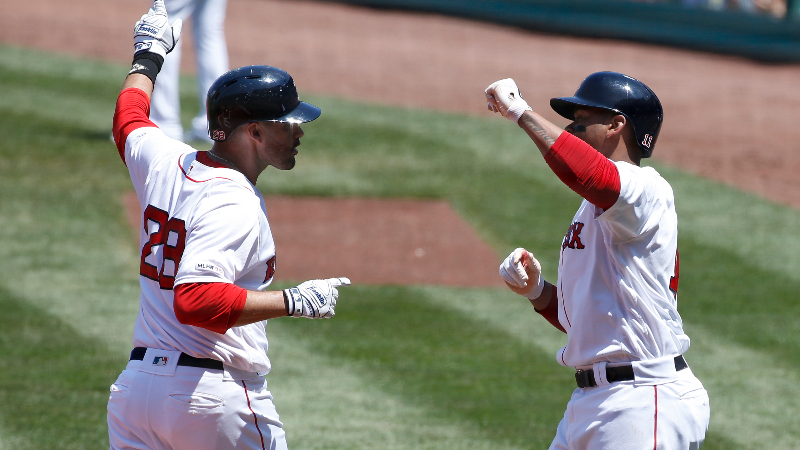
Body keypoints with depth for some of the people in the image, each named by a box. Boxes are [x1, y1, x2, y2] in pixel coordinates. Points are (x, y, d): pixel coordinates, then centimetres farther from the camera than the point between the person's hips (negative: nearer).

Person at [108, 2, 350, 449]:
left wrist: (148, 58, 47)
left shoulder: (164, 162, 7)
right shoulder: (234, 205, -17)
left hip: (135, 385, 8)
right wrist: (296, 302, -26)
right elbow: (195, 300, -30)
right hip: (218, 402, -8)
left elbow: (129, 120, 31)